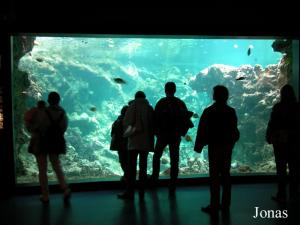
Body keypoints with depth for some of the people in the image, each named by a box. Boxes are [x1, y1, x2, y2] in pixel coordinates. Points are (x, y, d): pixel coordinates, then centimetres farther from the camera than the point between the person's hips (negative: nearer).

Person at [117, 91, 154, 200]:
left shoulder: (132, 107, -2)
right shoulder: (150, 108, 7)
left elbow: (126, 123, -5)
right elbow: (153, 124, 8)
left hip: (134, 141, -3)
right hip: (146, 141, 4)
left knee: (132, 167, -3)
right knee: (143, 166, 8)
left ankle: (130, 192, -6)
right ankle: (141, 191, 10)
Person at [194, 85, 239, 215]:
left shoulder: (208, 112, -11)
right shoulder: (231, 112, 4)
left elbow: (202, 130, -10)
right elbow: (234, 130, 8)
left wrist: (198, 146, -2)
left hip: (214, 147, -5)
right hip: (227, 146, 5)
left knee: (214, 175, -2)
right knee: (226, 174, 12)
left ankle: (214, 206, 0)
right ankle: (225, 204, 18)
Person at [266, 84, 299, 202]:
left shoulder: (278, 107, -10)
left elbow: (272, 123, -9)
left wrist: (269, 137, 1)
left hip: (280, 140, -4)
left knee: (281, 168, 0)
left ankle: (281, 195, 4)